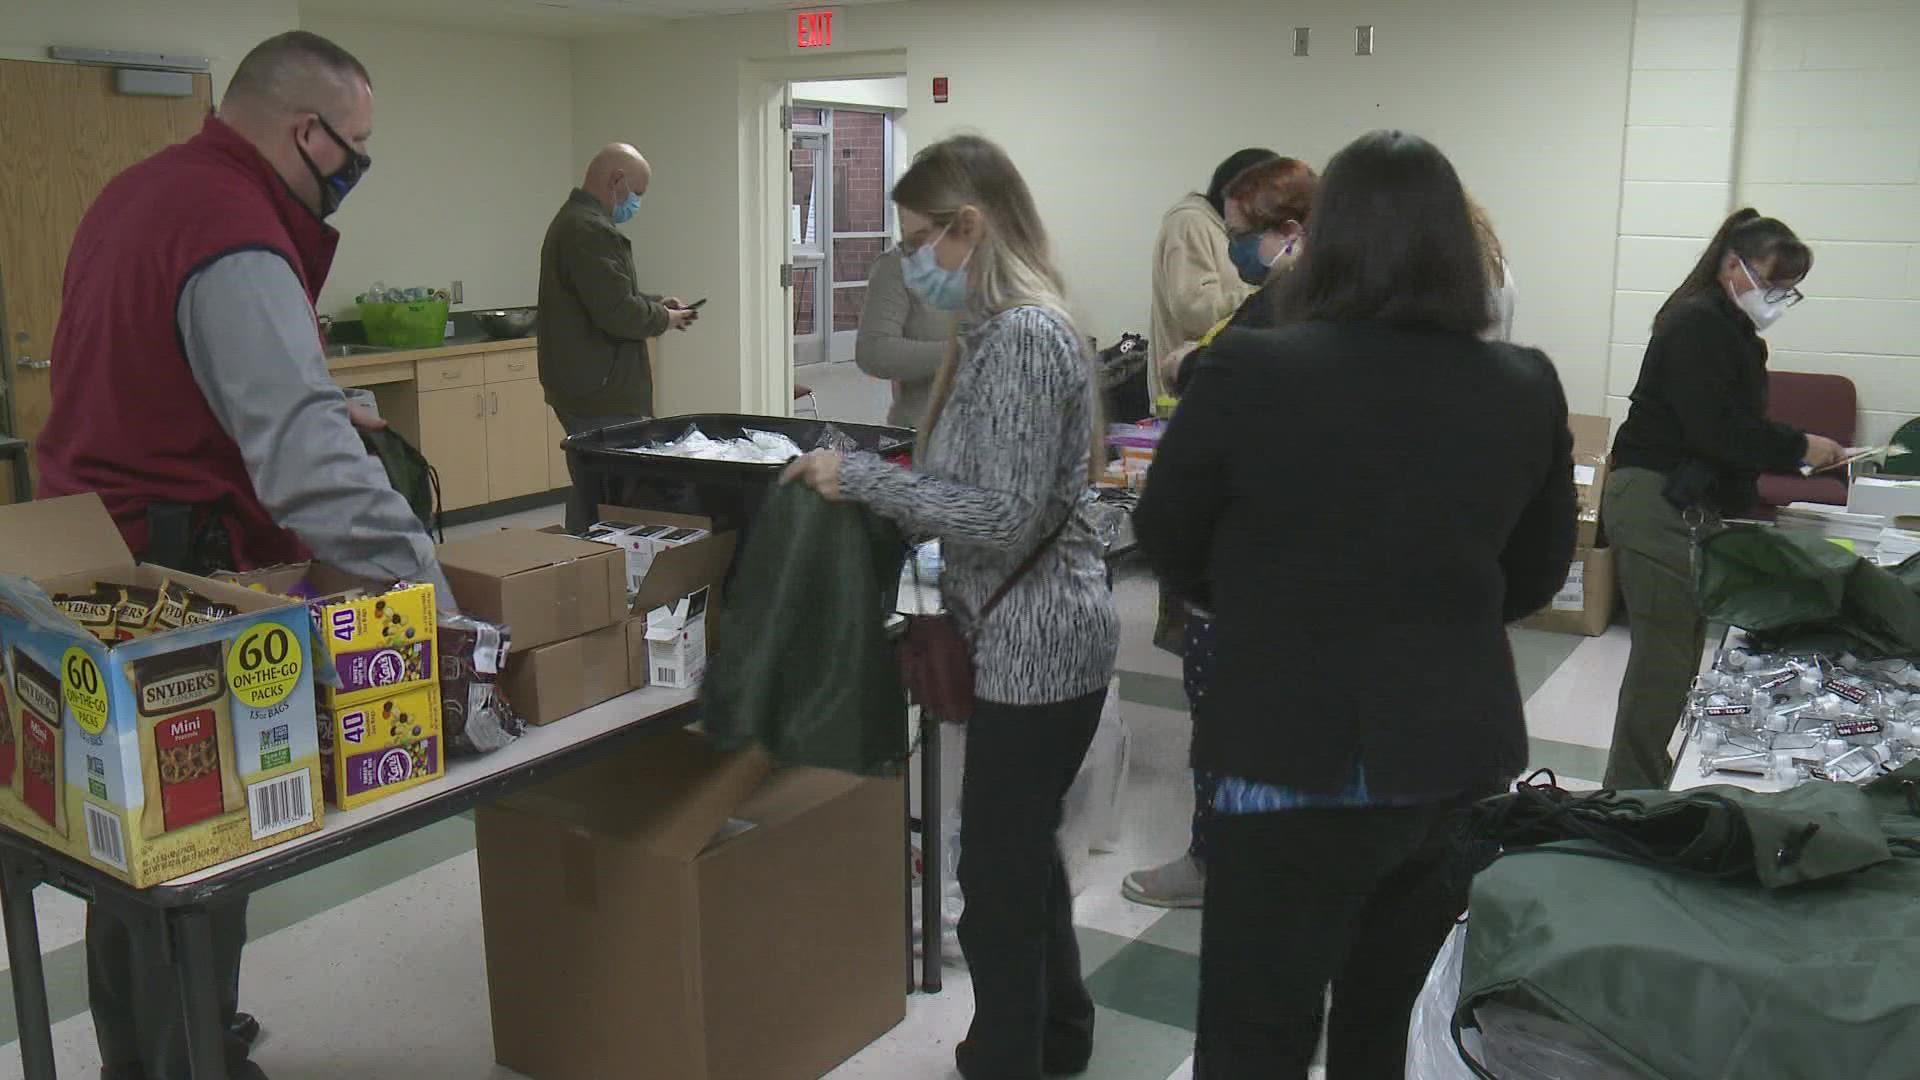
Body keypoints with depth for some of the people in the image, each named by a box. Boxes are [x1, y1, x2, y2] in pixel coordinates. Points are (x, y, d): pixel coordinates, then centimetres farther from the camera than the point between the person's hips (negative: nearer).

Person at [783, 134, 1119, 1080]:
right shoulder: (1004, 328, 11)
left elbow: (1009, 518, -24)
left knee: (998, 876, 2)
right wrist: (874, 484, 10)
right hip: (1030, 638, 10)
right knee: (1023, 852, 23)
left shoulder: (1024, 336, -20)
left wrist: (860, 477, -20)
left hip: (1036, 646, -10)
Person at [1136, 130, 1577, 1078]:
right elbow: (1537, 576, 12)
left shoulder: (1248, 371, -14)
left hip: (1297, 761, -4)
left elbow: (1167, 547, 1)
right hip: (1461, 762, 5)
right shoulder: (1528, 389, -2)